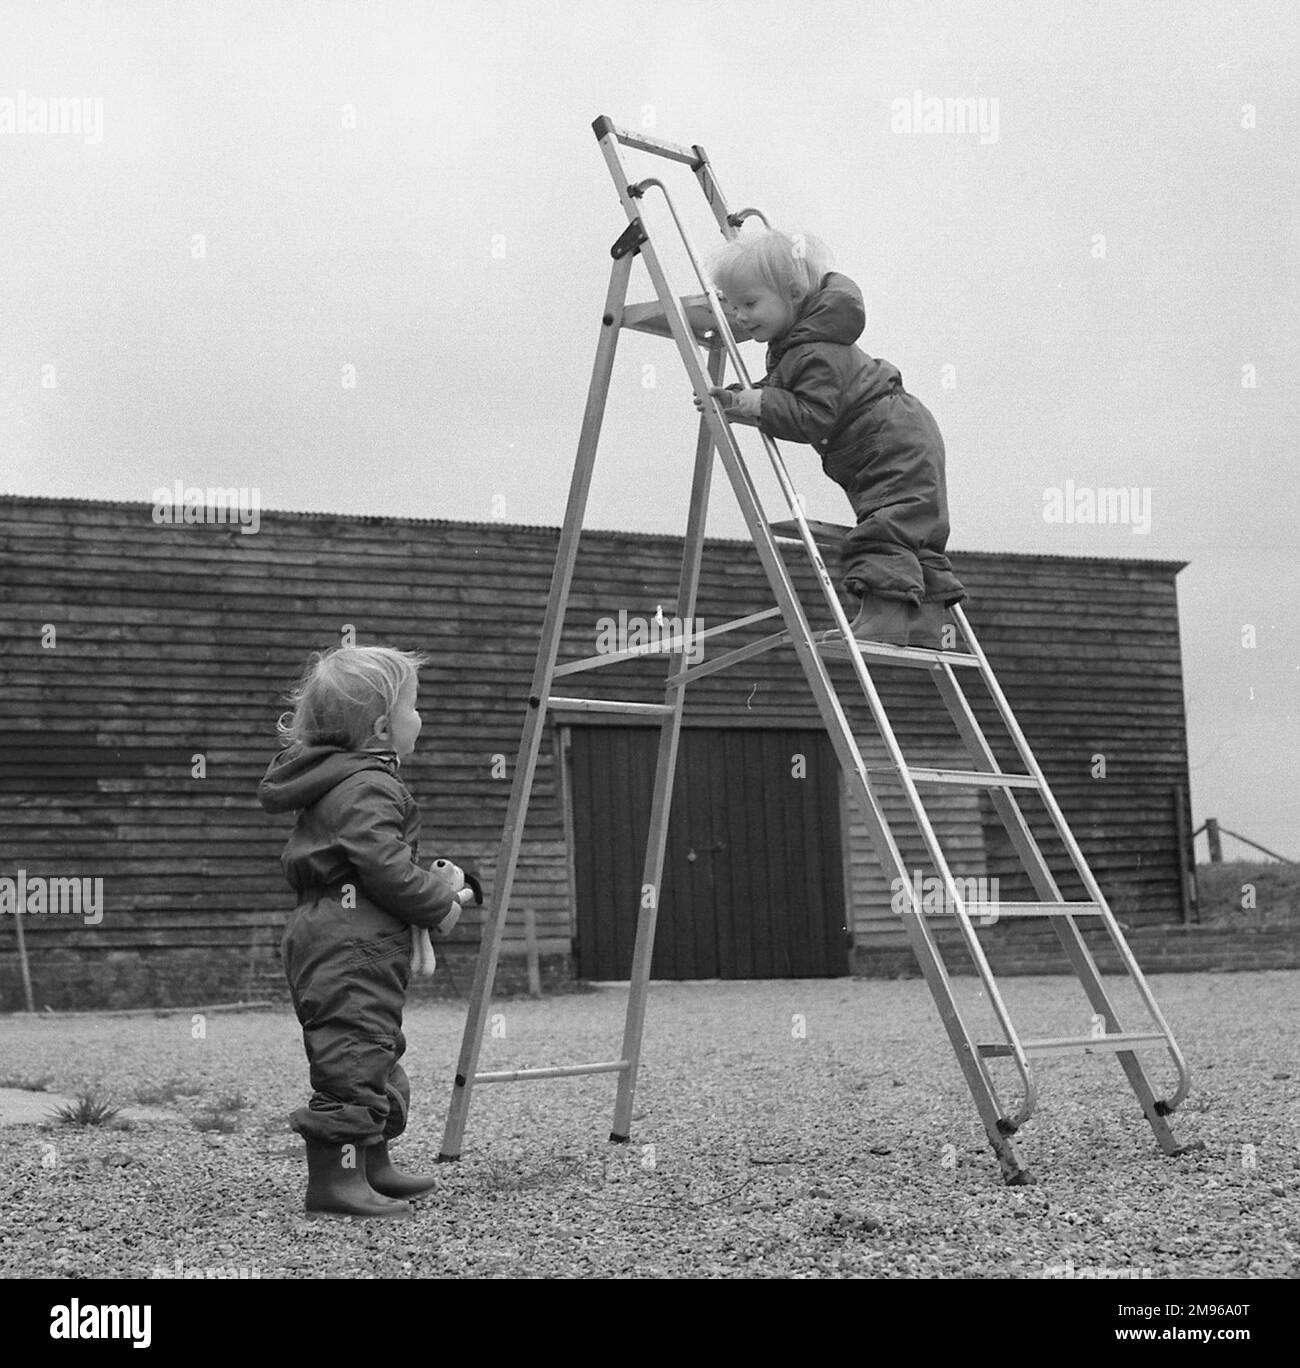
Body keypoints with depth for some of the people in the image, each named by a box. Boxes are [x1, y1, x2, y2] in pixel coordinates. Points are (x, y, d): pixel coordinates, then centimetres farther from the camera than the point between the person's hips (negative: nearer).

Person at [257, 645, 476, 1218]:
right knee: (352, 1057, -9)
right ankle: (335, 1179, -6)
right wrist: (440, 902, -11)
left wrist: (435, 880, 14)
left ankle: (371, 1166, 29)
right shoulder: (367, 787, -17)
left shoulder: (338, 780, 18)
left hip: (331, 938, 12)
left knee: (375, 1057, 19)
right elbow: (385, 868, -25)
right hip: (349, 948, -12)